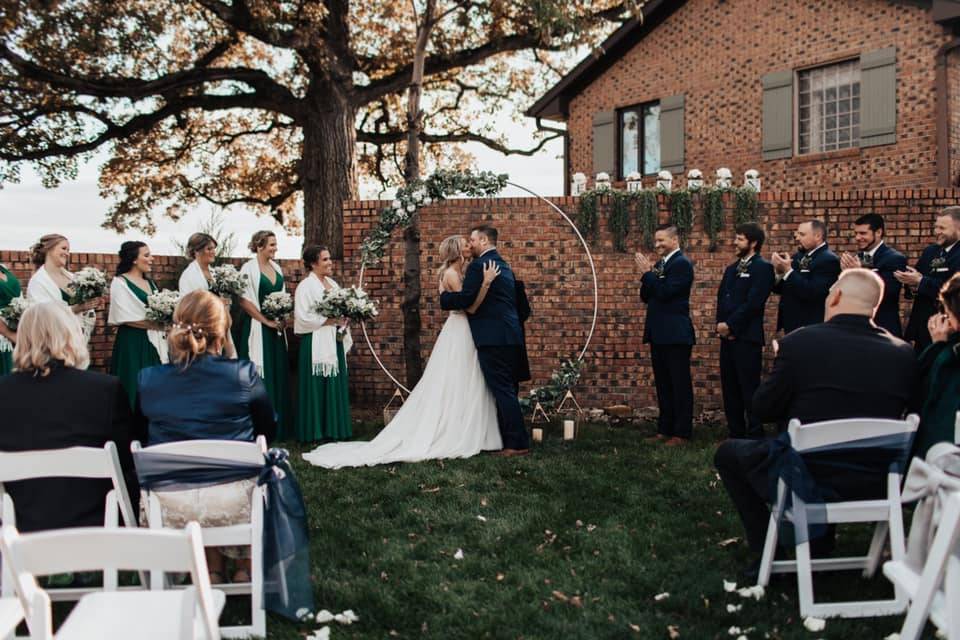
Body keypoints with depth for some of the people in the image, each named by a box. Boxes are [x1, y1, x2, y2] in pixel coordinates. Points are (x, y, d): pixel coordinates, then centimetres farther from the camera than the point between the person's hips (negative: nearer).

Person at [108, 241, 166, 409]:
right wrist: (156, 325, -12)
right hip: (133, 343, -6)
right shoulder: (120, 283, -6)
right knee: (135, 389, -4)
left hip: (153, 342, 7)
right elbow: (126, 318, -13)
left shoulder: (149, 283, 16)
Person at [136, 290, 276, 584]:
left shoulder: (148, 379, -4)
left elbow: (143, 435, 12)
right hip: (234, 504, -2)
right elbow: (269, 431, 4)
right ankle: (246, 565, 39)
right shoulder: (243, 374, -10)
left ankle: (212, 568, 37)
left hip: (170, 508, 3)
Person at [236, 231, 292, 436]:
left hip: (276, 328, 7)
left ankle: (278, 424, 16)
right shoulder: (249, 268, -8)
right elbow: (244, 300, -14)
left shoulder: (276, 268, 12)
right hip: (256, 329, -7)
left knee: (278, 373, 8)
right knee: (260, 375, -3)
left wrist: (281, 319, 2)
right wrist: (266, 321, -14)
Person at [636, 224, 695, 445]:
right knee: (663, 385, 12)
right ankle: (665, 430, 19)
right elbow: (646, 296, 15)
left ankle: (682, 433, 1)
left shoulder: (682, 263, -10)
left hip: (675, 334, -9)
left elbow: (665, 292, -21)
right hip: (658, 334, 9)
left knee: (680, 384, -3)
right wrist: (647, 275, -1)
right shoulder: (659, 265, 16)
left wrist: (647, 273, -13)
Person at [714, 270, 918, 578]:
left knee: (728, 453, 20)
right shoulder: (904, 354, -4)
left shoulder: (800, 342, -15)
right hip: (871, 486, 5)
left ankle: (767, 549, 15)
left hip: (804, 482, -5)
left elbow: (762, 409, -5)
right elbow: (890, 415, 11)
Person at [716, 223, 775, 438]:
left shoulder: (763, 268, -6)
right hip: (727, 336, 8)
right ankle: (735, 434, 17)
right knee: (730, 388, 10)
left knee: (749, 388, -5)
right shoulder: (731, 269, 19)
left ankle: (755, 435, 1)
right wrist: (720, 324, -2)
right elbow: (721, 299, 14)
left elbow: (753, 303, -14)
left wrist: (730, 325, -13)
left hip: (747, 337, -8)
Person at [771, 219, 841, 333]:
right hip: (792, 325, 8)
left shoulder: (829, 260, -14)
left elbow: (812, 293, -24)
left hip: (812, 329, -8)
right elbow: (779, 289, 13)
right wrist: (779, 271, -7)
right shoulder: (798, 256, 11)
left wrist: (788, 271, -22)